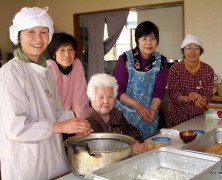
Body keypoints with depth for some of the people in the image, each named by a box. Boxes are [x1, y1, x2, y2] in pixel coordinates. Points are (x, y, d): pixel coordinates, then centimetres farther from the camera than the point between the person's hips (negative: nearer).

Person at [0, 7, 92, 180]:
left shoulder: (47, 71, 8)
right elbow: (16, 127, -21)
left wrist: (73, 122, -8)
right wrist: (61, 127, -19)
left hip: (52, 155, 7)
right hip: (25, 160, -7)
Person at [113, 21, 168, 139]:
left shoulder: (161, 61, -4)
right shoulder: (125, 59, -13)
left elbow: (159, 90, -6)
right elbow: (118, 90, -13)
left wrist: (152, 109, -22)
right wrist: (137, 105, -25)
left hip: (148, 114, 3)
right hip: (125, 114, -3)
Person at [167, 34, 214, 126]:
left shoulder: (208, 70, -7)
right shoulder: (175, 68, -13)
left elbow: (208, 93, -6)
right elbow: (171, 92, -14)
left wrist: (201, 100, -28)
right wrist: (186, 98, -32)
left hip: (198, 115, 2)